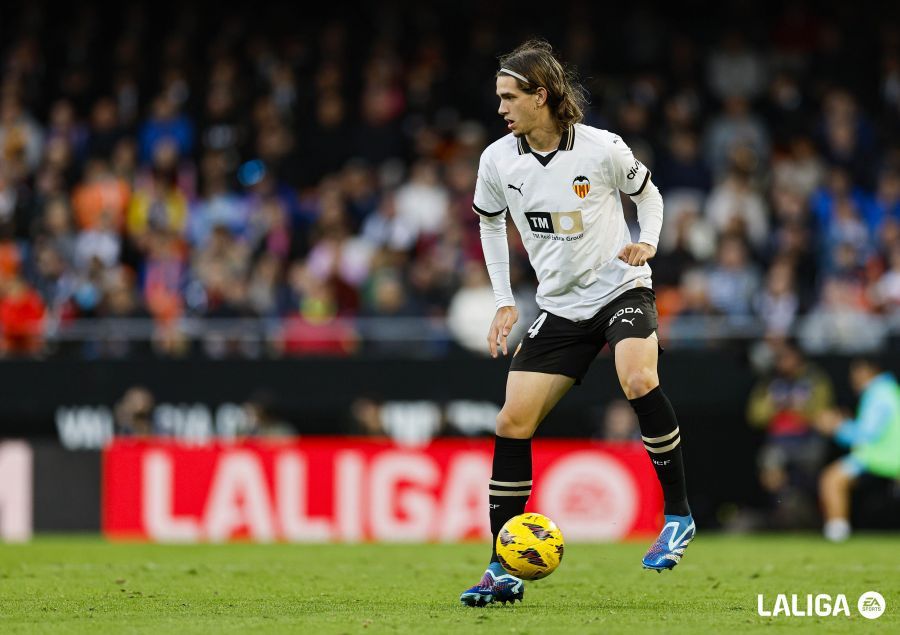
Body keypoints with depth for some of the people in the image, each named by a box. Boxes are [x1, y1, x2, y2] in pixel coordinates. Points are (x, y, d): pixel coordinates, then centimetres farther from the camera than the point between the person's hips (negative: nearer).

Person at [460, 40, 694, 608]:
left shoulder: (602, 148, -13)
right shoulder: (498, 161, -4)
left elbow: (648, 195, 6)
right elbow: (490, 221, 16)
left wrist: (648, 242, -14)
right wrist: (505, 302, 11)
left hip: (621, 289, -4)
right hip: (559, 307, 4)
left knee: (638, 379, -33)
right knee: (513, 421, -5)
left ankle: (678, 514, -17)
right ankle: (503, 571, 4)